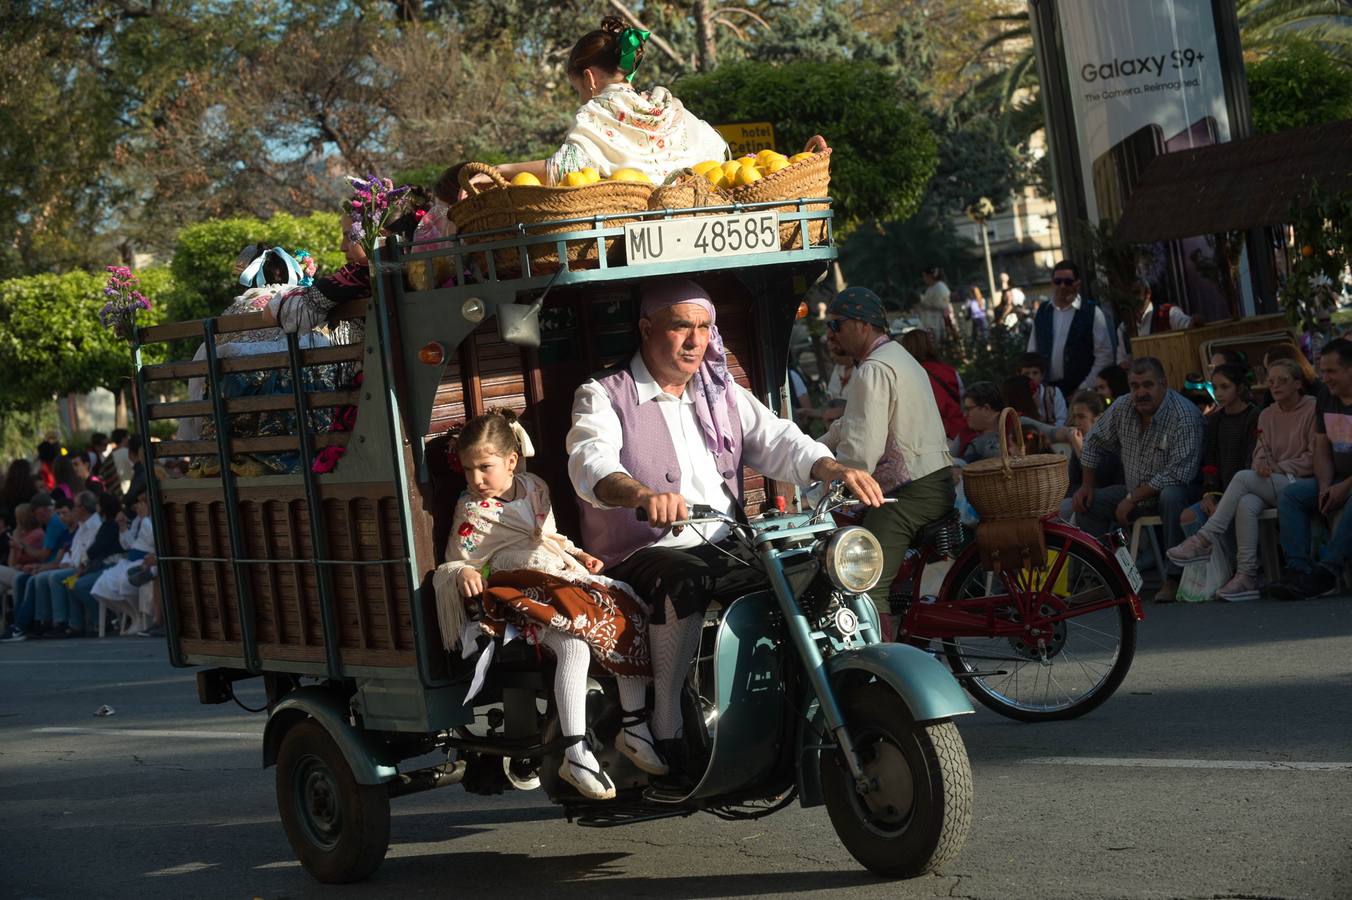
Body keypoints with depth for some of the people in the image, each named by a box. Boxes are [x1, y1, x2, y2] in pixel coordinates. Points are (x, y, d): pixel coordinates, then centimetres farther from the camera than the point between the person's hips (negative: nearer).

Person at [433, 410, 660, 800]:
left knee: (632, 617, -15)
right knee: (574, 644, -35)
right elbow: (457, 562, 4)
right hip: (523, 590, -7)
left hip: (568, 577, 7)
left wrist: (579, 555, 15)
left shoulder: (534, 487, 18)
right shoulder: (471, 510, 3)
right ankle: (576, 753, -38)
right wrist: (464, 575, -19)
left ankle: (634, 727, -8)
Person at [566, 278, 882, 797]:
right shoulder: (603, 397, 4)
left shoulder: (724, 395, 22)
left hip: (726, 548, 5)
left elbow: (778, 441, 8)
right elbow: (591, 463, -17)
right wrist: (644, 494, -41)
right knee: (686, 580, -38)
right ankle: (668, 739, -34)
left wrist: (835, 470, -15)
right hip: (647, 554, -4)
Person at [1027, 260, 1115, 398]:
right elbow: (1032, 353, 16)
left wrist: (1084, 388, -8)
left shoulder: (1092, 313, 1)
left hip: (1080, 391, -3)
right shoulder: (1041, 313, 12)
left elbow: (1104, 356, -3)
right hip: (1047, 390, 3)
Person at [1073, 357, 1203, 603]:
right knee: (1087, 504, -5)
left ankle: (1174, 579, -31)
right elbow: (1094, 442, 14)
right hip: (1135, 492, 7)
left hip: (1176, 490, -7)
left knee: (1171, 496, -39)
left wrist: (1133, 498, -26)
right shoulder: (1121, 409, -4)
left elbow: (1179, 473, -29)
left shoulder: (1184, 416, -24)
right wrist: (1088, 485, 7)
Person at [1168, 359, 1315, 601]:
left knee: (1243, 478, -28)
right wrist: (1262, 462, -12)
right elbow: (1261, 451, 13)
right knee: (1246, 504, -31)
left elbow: (1314, 458, -4)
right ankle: (1247, 577, -37)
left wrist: (1279, 467, -12)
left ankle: (1205, 540, -25)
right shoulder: (1267, 415, 19)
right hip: (1272, 487, 5)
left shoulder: (1312, 409, 0)